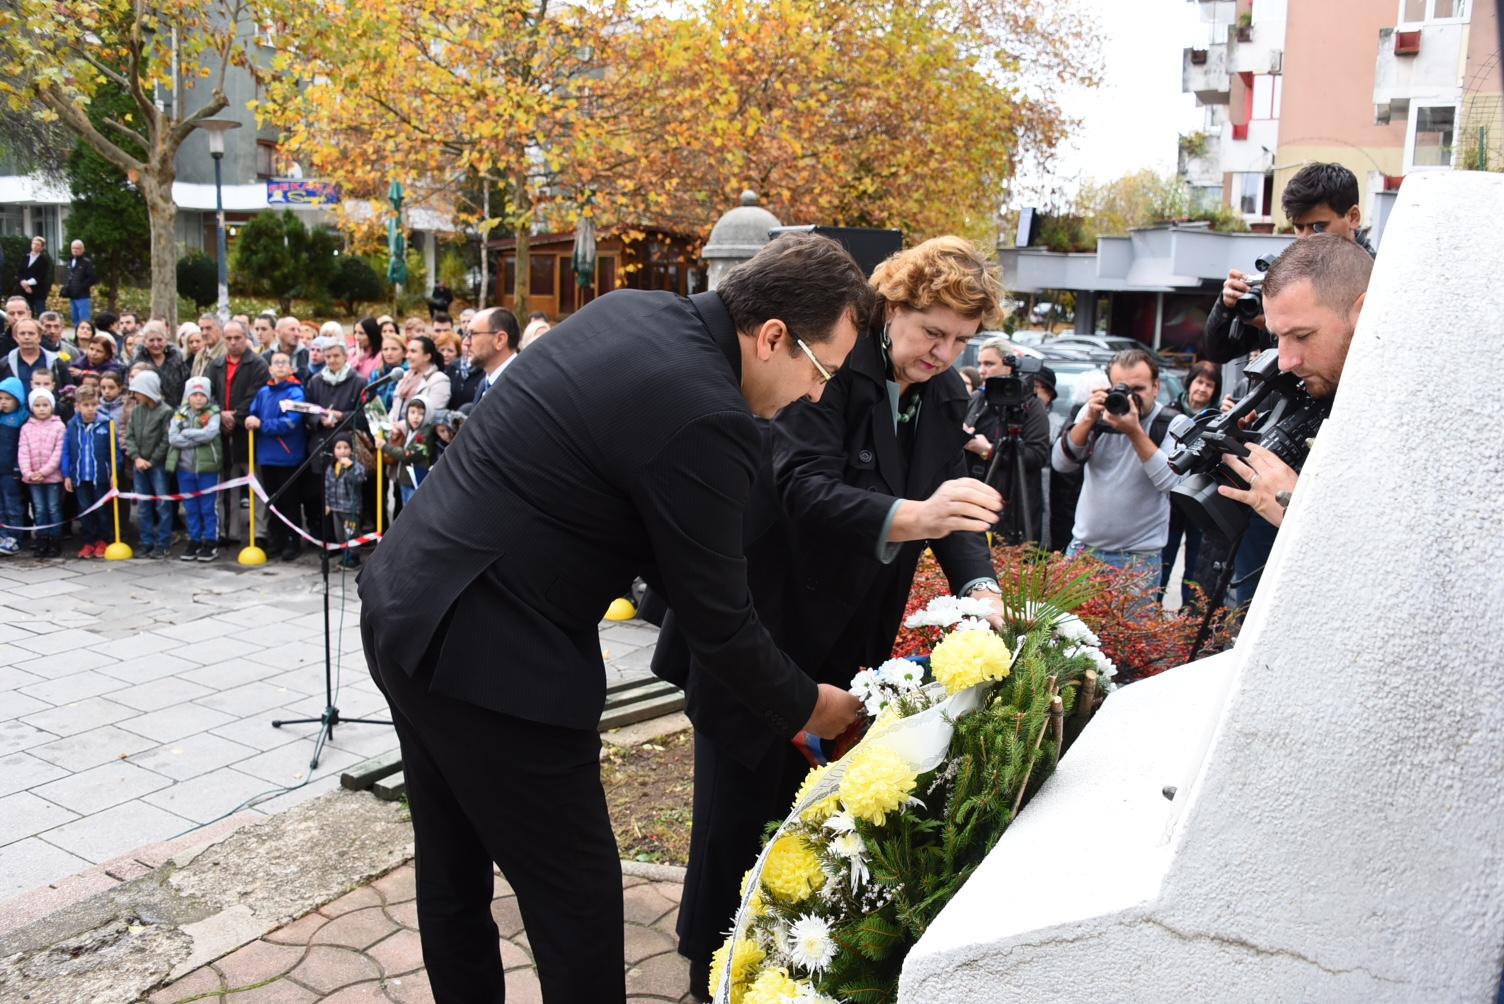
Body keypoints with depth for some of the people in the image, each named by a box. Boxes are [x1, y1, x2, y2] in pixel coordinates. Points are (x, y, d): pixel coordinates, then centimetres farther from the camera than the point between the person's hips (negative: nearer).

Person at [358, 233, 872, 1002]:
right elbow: (717, 618, -12)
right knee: (578, 897, 8)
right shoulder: (707, 420, -22)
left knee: (453, 871, 24)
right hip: (490, 659, -9)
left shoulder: (629, 310, 5)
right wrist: (803, 706, 5)